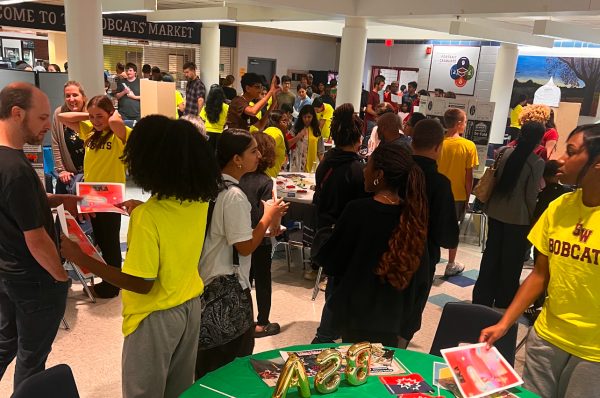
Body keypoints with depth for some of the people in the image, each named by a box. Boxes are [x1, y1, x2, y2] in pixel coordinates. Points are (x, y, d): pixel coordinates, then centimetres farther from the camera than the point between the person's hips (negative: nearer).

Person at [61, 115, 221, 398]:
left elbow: (141, 284, -24)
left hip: (157, 316, -6)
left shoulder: (147, 216, -28)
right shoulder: (200, 200, -8)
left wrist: (82, 259, -19)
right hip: (191, 305, 6)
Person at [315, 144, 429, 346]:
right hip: (393, 319, 4)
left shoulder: (358, 210, -22)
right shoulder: (411, 215, -7)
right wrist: (406, 323, 13)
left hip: (356, 315, -4)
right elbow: (420, 277, 1)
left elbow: (330, 263, -12)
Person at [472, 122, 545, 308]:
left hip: (495, 213, 4)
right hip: (518, 218, -4)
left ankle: (481, 300, 23)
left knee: (490, 257, 14)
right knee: (511, 263, 10)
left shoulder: (504, 152, 0)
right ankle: (503, 304, 22)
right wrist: (532, 219, 0)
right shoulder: (538, 163, -13)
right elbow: (531, 195, -11)